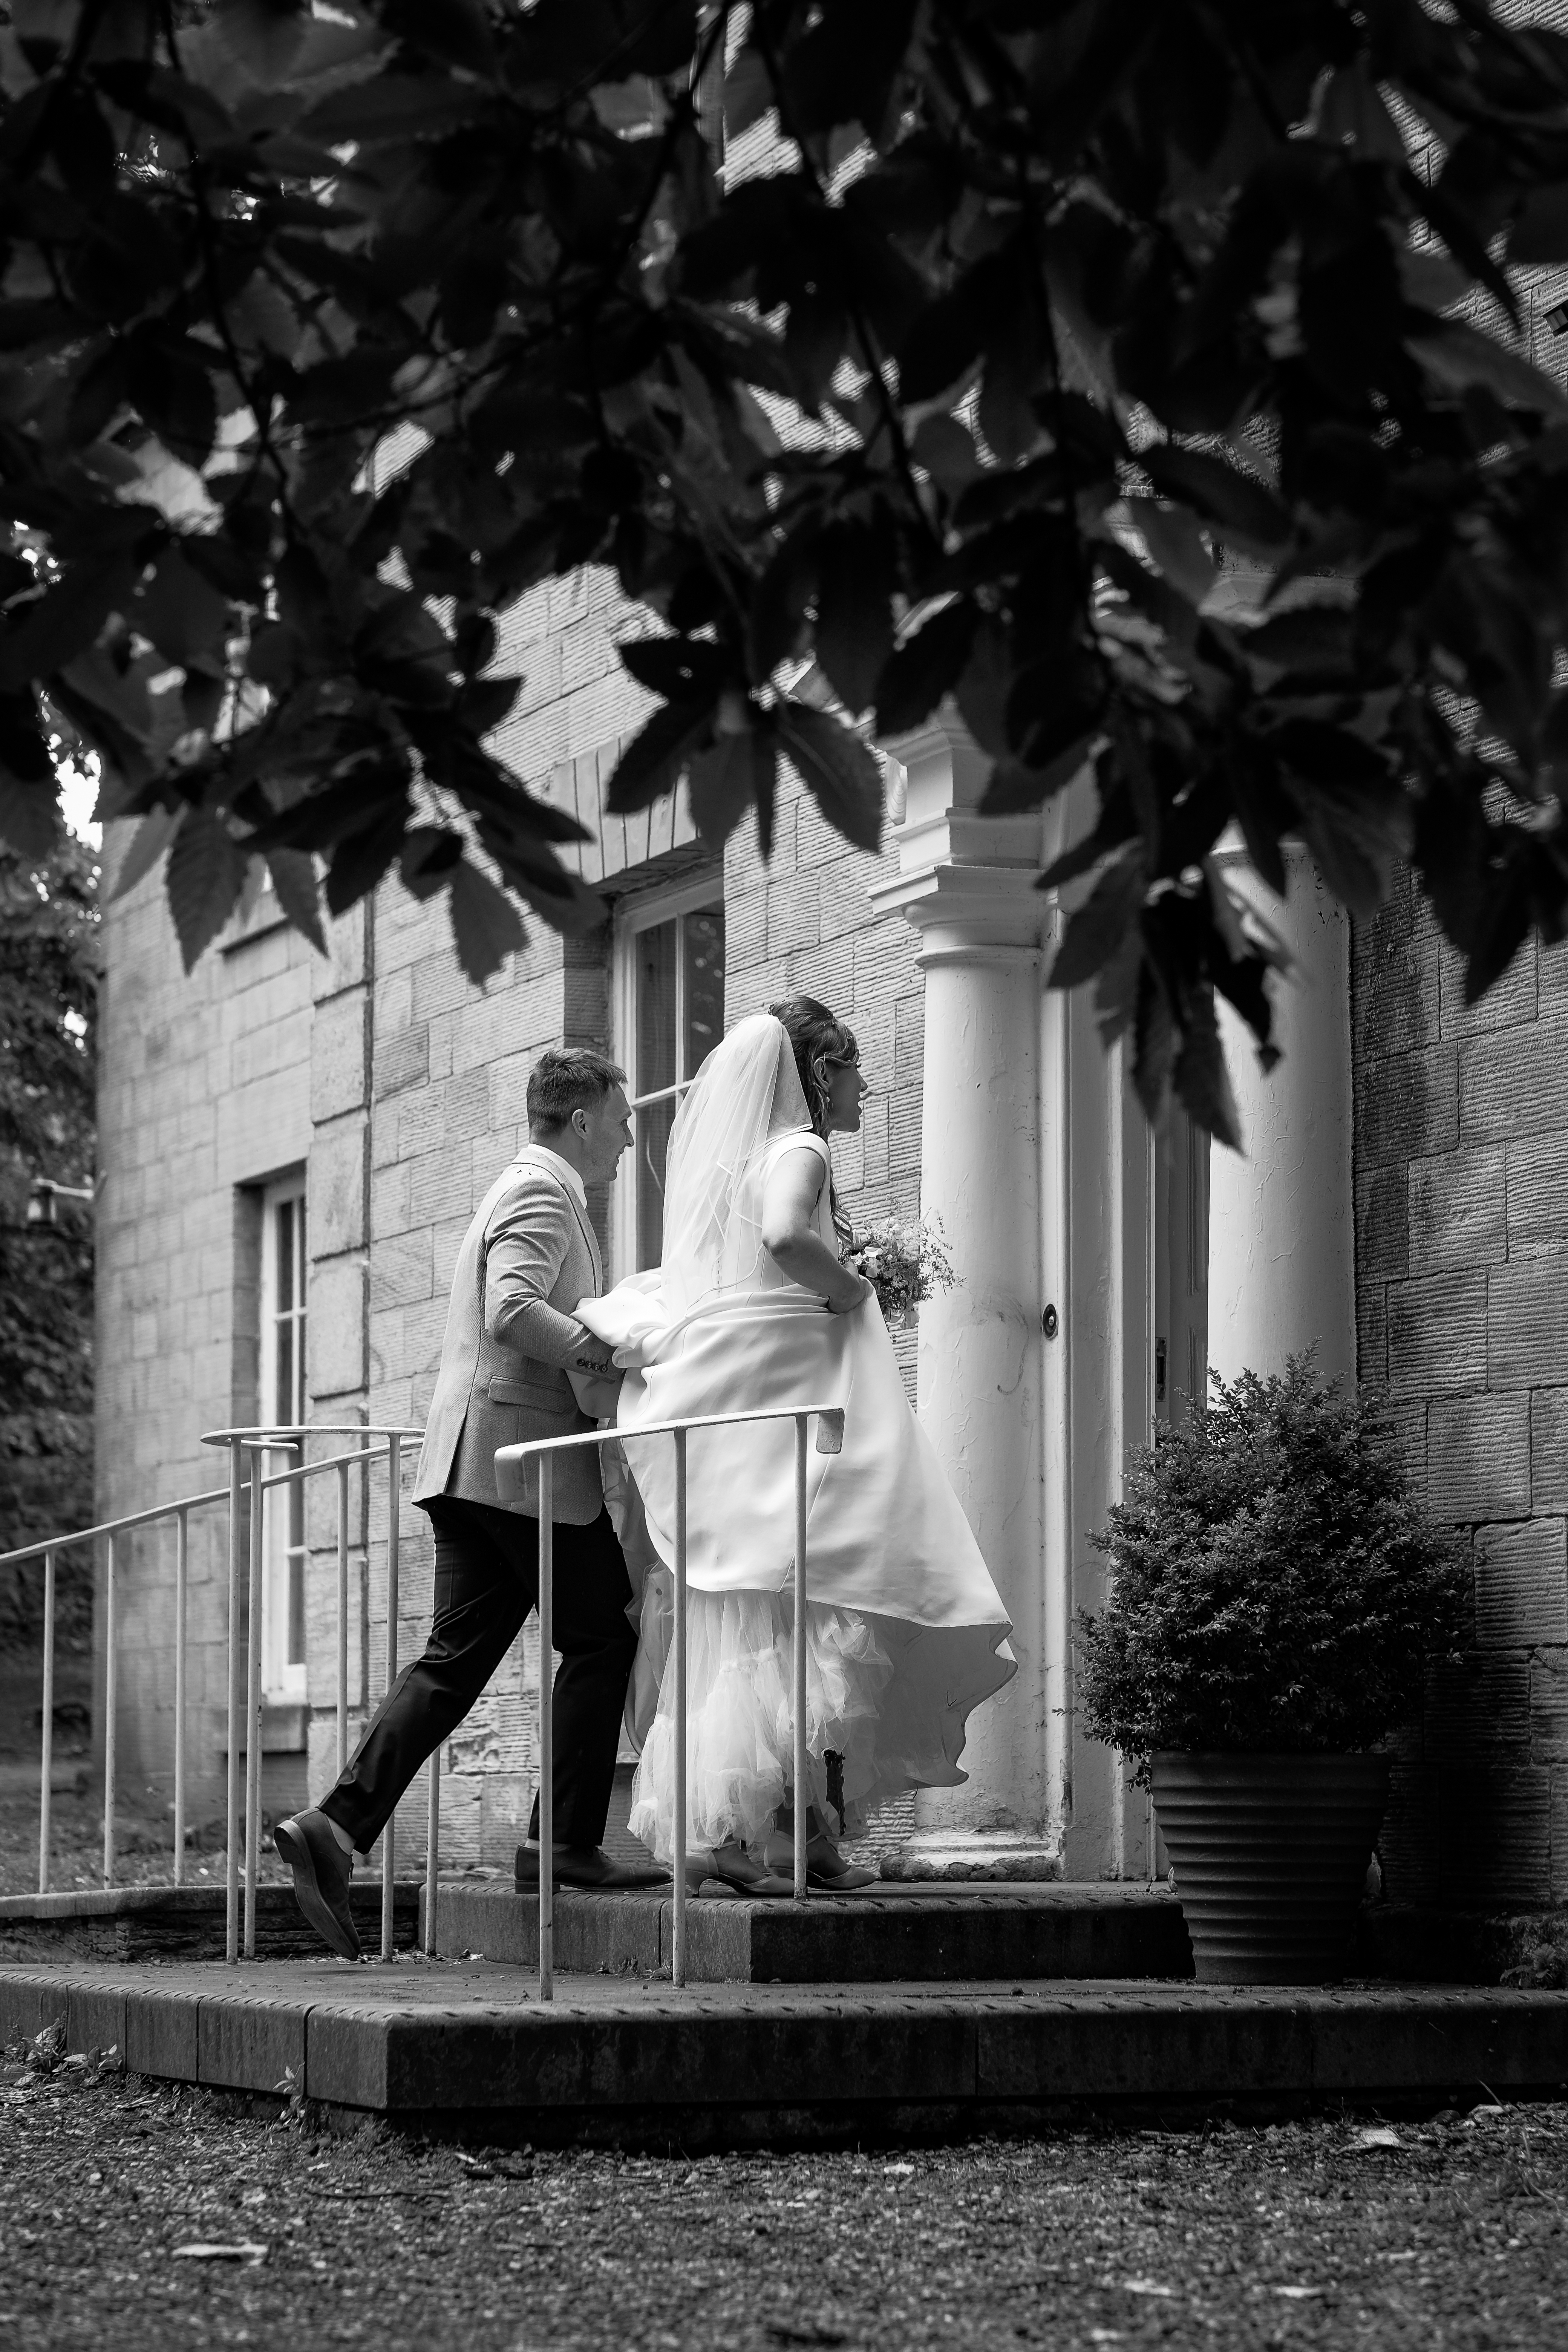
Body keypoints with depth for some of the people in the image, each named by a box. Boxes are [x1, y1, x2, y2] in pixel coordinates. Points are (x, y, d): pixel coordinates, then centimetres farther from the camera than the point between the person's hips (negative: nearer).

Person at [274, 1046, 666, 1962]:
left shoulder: (533, 1192, 25)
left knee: (456, 1658, 4)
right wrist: (615, 1355, -18)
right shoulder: (542, 1193, -8)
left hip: (470, 1466, 10)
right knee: (601, 1639, 0)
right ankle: (567, 1842, 2)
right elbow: (513, 1312, -23)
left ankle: (339, 1825, -6)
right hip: (525, 1450, -10)